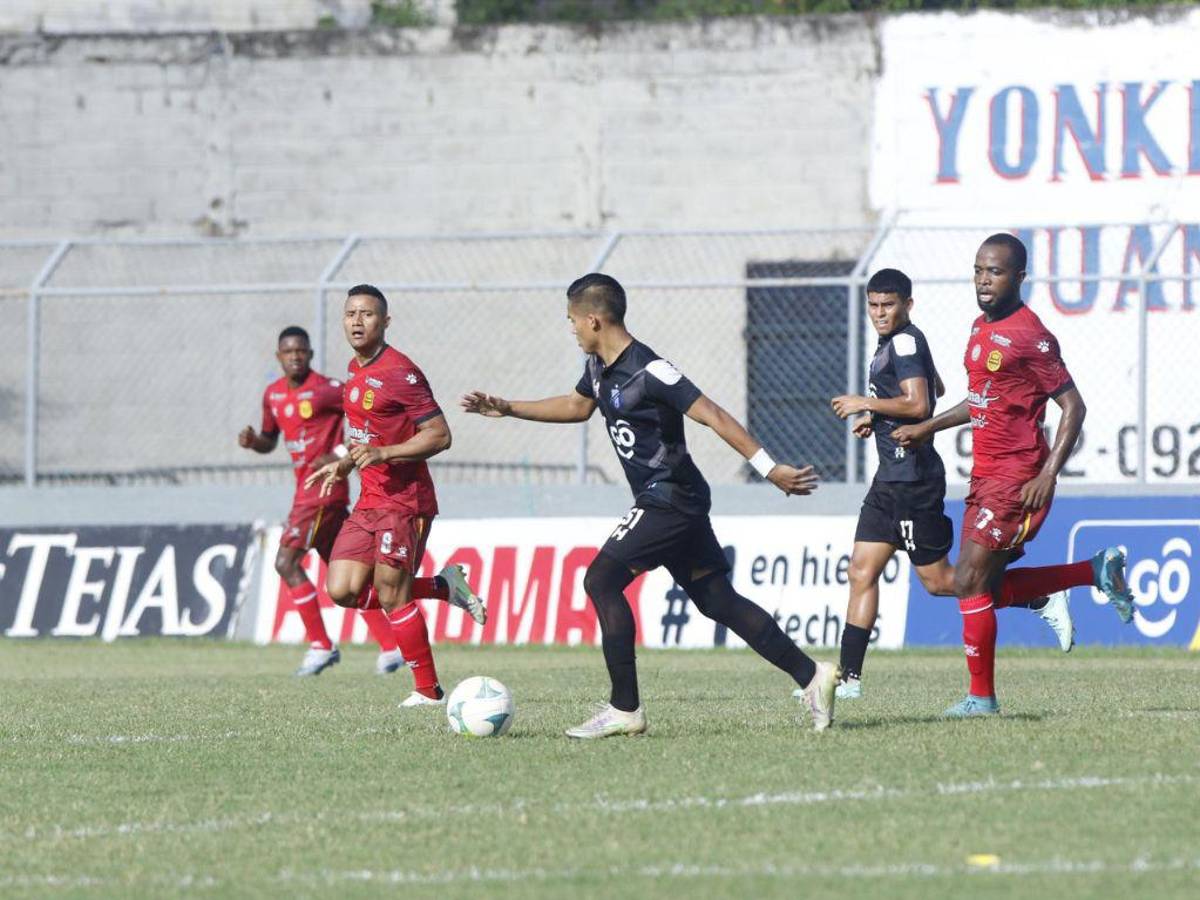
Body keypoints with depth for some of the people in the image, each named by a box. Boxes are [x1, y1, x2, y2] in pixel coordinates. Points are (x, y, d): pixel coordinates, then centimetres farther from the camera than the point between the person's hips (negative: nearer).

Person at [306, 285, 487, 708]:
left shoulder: (399, 372, -15)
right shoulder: (355, 369, 14)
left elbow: (440, 435, -18)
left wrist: (382, 454, -24)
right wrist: (344, 464, 23)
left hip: (403, 500, -9)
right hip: (370, 501, 9)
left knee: (390, 596, -7)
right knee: (343, 591, 1)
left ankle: (428, 690, 5)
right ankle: (445, 586, 14)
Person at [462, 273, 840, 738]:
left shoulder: (648, 370, -20)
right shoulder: (600, 367, 10)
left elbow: (712, 415, -21)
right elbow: (577, 406, 31)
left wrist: (769, 468, -24)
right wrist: (506, 408, 30)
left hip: (670, 499, -10)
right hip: (671, 502, 10)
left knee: (601, 580, -11)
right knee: (718, 599, 8)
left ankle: (625, 709, -10)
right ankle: (811, 675, 8)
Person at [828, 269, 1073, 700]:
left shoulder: (904, 342, -14)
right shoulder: (893, 342, 16)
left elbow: (918, 405, -24)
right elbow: (936, 388, 32)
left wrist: (866, 404, -14)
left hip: (912, 478, -10)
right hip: (890, 479, 10)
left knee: (938, 580, -5)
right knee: (862, 571, 5)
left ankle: (1043, 601, 3)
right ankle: (849, 679, 3)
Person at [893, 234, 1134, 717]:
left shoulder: (1029, 336, -15)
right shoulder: (981, 327, 13)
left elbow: (1073, 406, -15)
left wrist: (1047, 477, -21)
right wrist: (927, 428, 23)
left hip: (1016, 479, -9)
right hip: (985, 475, 9)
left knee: (970, 583, -8)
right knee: (990, 590, 11)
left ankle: (981, 696, 3)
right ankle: (1098, 571, 23)